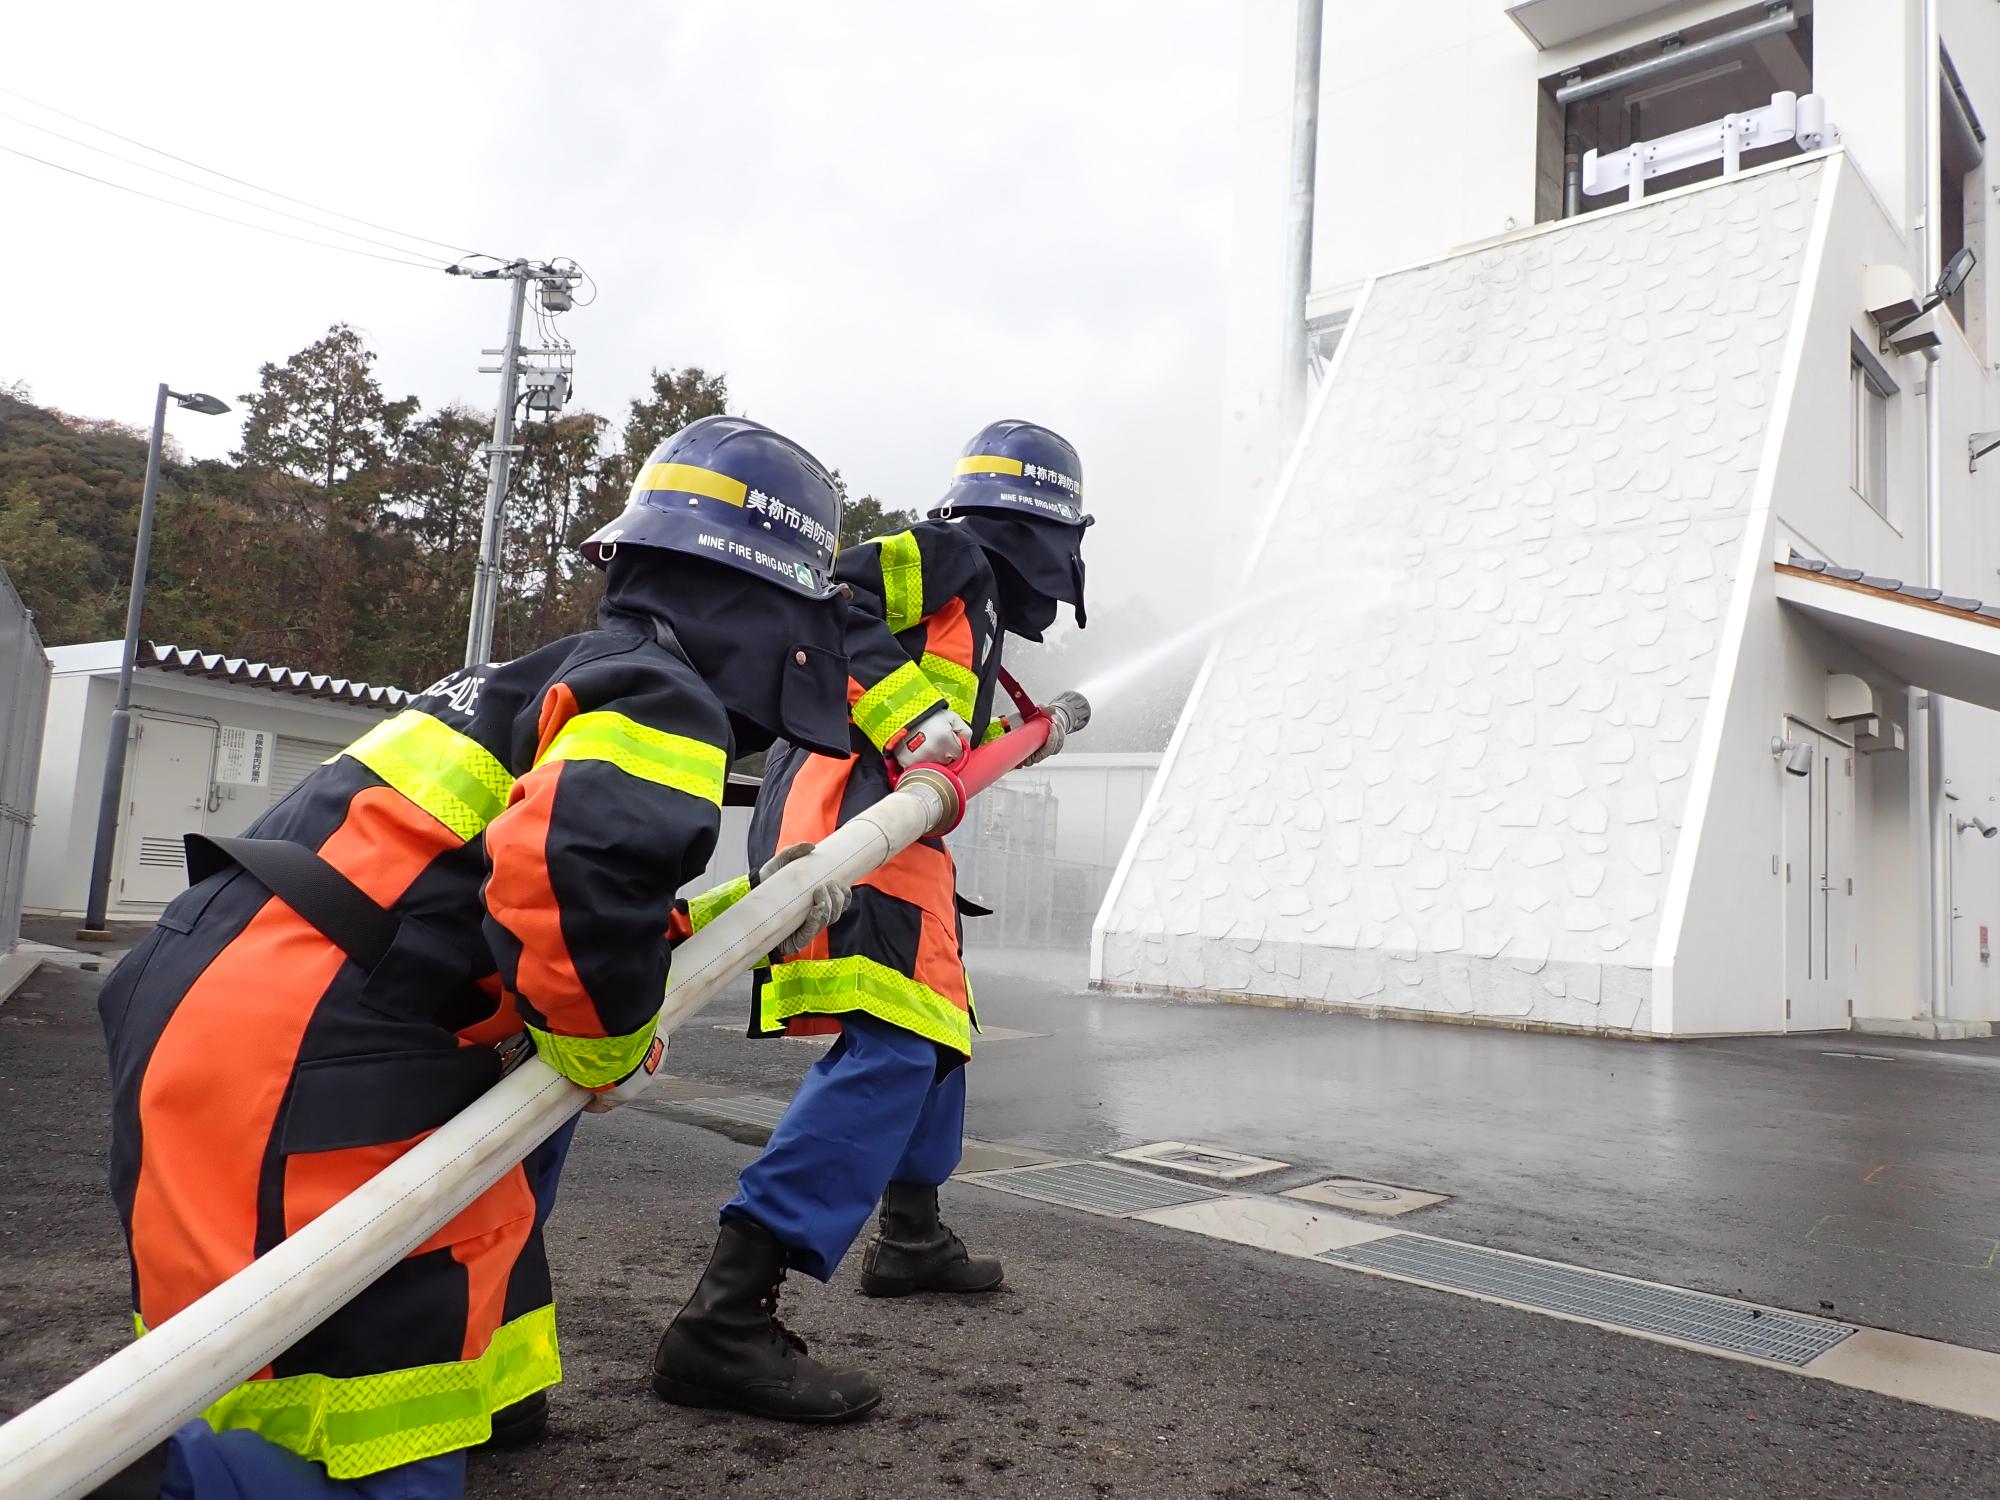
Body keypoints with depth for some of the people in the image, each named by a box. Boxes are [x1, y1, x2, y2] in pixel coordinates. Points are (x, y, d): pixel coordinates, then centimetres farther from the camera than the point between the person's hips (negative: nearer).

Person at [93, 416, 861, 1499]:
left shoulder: (569, 679, 20)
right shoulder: (663, 699, -8)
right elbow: (574, 880, -28)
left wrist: (749, 915, 19)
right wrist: (601, 1055, -10)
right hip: (280, 1077, -9)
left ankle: (486, 1383, 24)